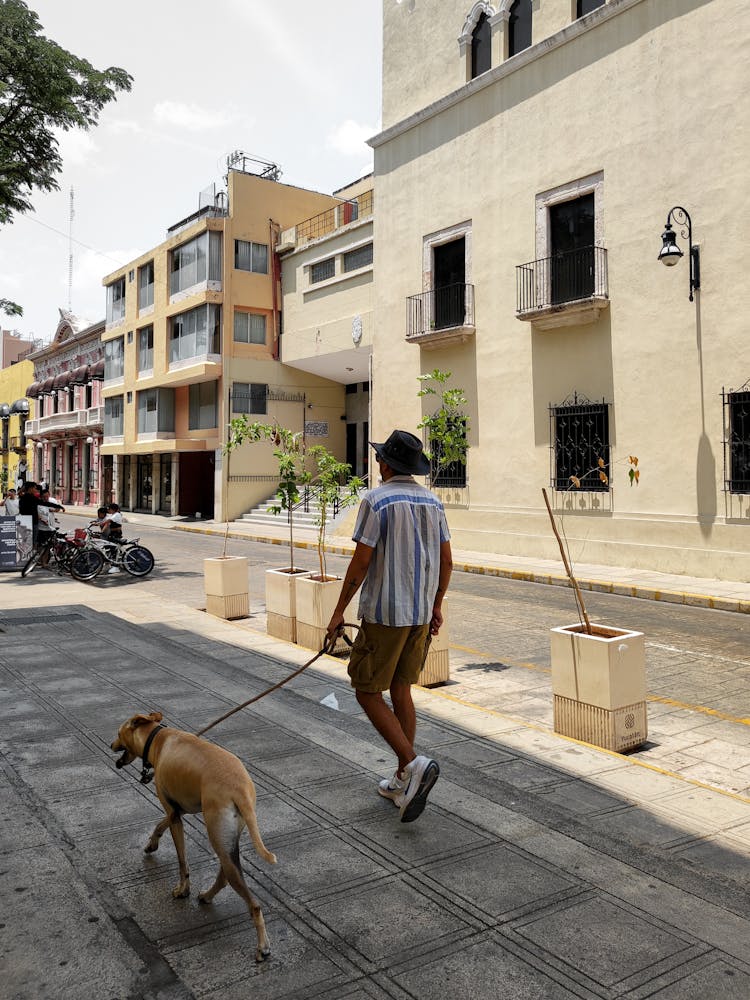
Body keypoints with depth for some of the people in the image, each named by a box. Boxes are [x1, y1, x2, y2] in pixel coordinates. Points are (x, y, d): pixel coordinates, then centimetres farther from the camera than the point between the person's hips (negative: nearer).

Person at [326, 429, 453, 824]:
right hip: (421, 613, 7)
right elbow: (446, 561, 10)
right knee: (400, 691, 15)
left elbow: (361, 561, -15)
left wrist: (339, 612, -6)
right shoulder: (432, 501, 8)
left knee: (368, 692, 3)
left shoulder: (377, 500, -13)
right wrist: (436, 605, 21)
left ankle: (413, 763, -11)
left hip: (384, 613, -7)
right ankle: (403, 781, 20)